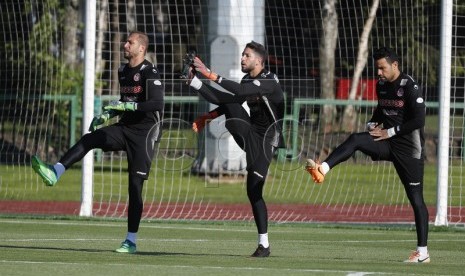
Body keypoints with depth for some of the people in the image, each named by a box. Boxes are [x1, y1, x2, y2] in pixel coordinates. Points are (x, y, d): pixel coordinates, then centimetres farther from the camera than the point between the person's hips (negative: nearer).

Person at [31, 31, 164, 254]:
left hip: (144, 132, -7)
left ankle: (131, 241, -2)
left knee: (135, 186, -7)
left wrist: (128, 106, -28)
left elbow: (158, 104, -25)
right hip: (124, 127, 7)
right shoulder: (123, 71, 13)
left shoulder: (149, 73, -13)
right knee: (88, 139, -18)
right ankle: (54, 174, -32)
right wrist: (107, 114, 11)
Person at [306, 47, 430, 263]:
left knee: (416, 198, -3)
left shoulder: (410, 87, -14)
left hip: (408, 148, -6)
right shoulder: (381, 85, 9)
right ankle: (323, 169, -42)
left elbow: (419, 120, -19)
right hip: (387, 142, 6)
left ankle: (423, 252, 2)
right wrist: (373, 124, 4)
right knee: (355, 140, -21)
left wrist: (389, 132, -16)